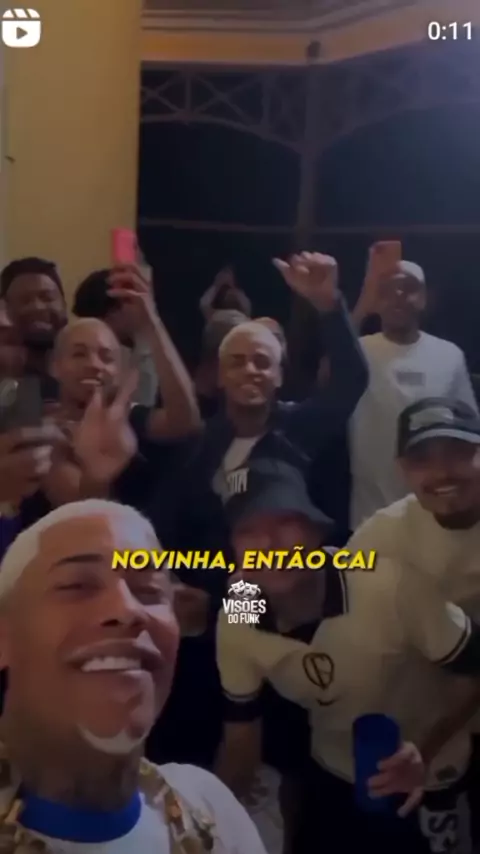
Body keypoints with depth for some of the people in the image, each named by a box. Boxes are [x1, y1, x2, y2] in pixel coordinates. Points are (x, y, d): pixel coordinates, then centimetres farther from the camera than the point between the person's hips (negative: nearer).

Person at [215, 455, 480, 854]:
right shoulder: (236, 625, -20)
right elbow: (241, 742, -6)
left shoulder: (391, 588, -33)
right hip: (332, 779, 3)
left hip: (430, 783, -2)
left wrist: (428, 754, -31)